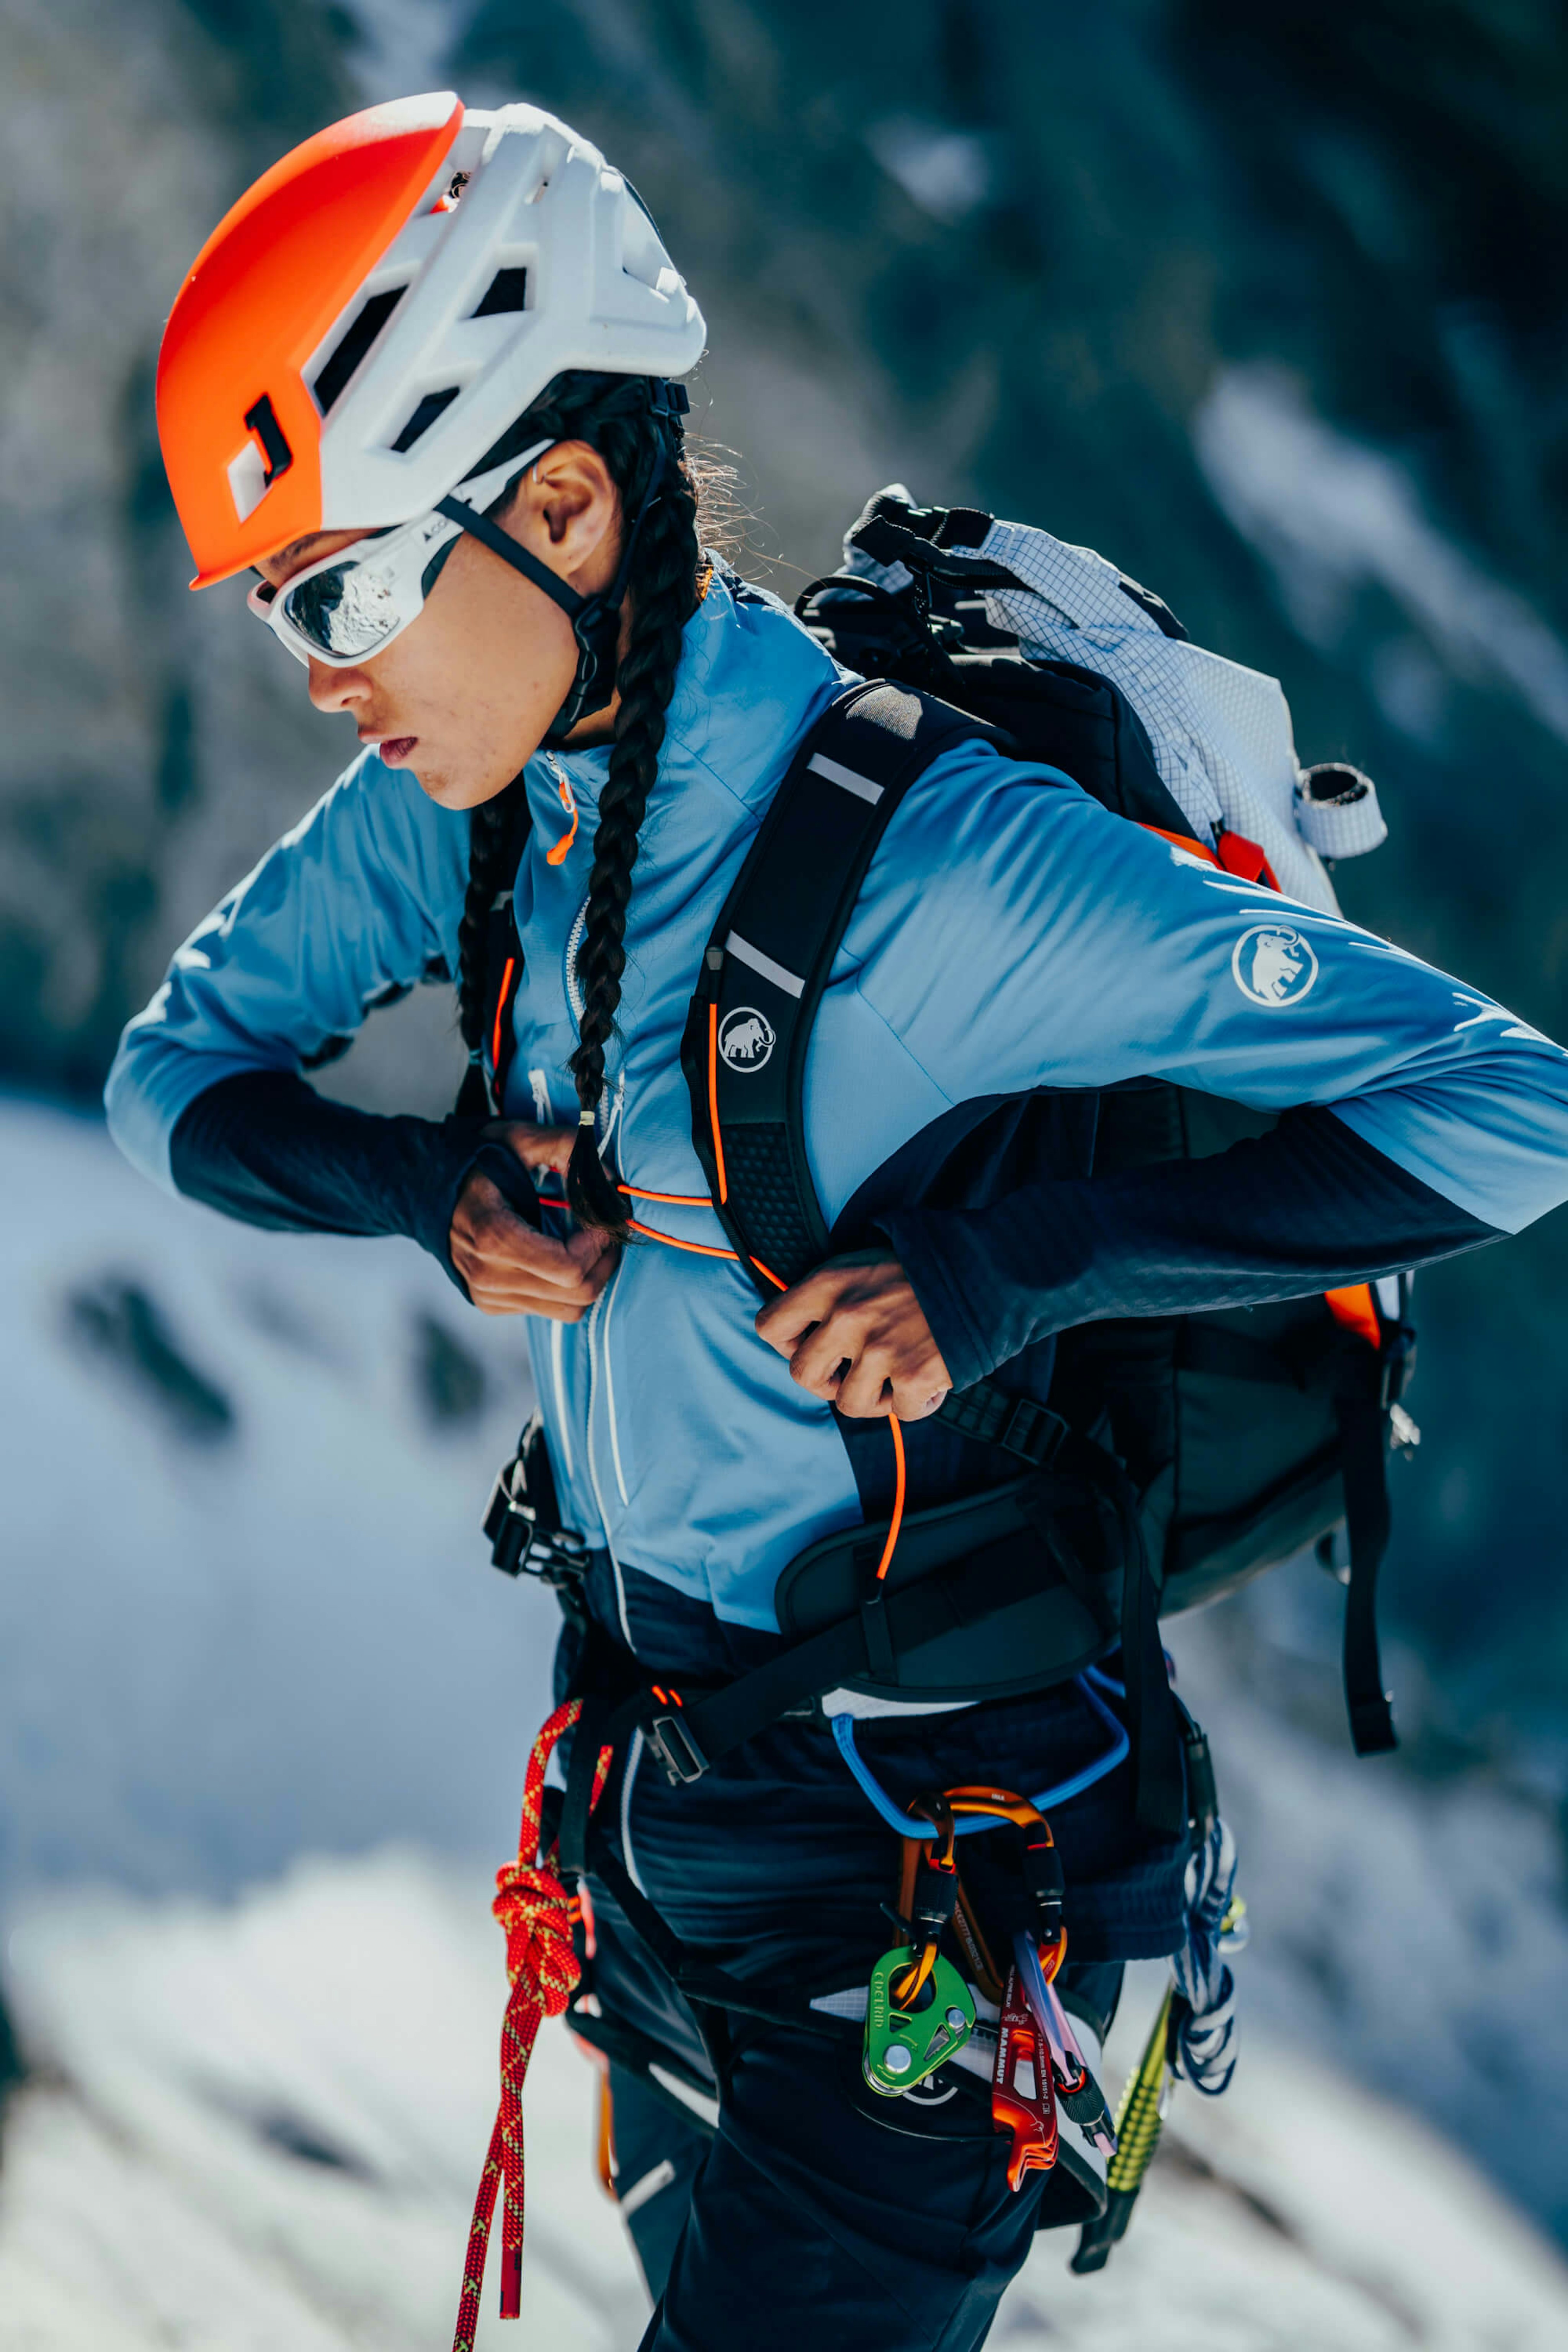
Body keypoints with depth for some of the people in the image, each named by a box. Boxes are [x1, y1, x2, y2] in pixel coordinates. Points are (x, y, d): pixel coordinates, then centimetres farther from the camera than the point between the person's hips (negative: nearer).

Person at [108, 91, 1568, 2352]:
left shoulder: (937, 856, -27)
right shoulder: (465, 804, -5)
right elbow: (175, 1068, 8)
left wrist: (1020, 1262, -32)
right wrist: (425, 1188, -13)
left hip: (917, 1830, -7)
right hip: (660, 1746, 7)